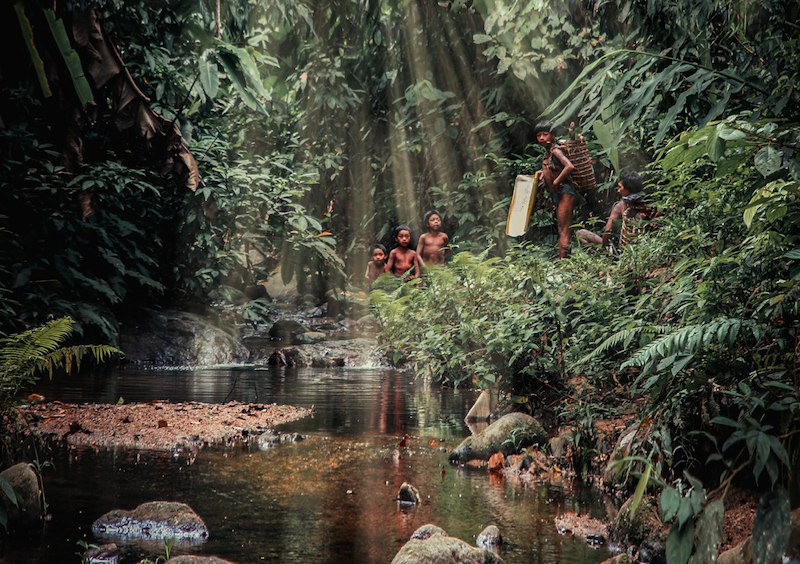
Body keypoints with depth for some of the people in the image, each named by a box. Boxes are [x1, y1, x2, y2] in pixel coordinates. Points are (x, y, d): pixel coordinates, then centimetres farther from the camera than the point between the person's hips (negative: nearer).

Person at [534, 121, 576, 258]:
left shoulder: (555, 150, -14)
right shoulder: (548, 152, 13)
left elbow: (569, 166, -29)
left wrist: (556, 181, -20)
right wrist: (544, 173, 12)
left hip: (565, 193, -10)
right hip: (559, 195, 10)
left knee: (563, 230, -9)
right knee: (563, 230, 13)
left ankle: (563, 259, -10)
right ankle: (565, 259, 19)